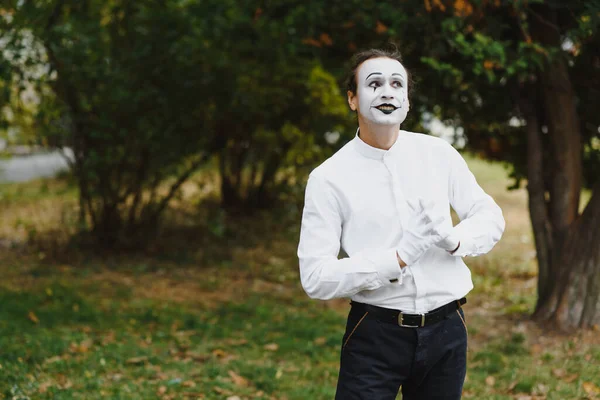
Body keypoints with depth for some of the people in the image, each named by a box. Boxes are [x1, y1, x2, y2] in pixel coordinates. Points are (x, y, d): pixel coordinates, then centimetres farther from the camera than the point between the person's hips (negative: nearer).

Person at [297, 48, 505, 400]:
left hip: (446, 330, 3)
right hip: (376, 334, -3)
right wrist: (399, 258, -22)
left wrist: (454, 240, -13)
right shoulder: (329, 178, -8)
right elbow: (315, 277, -13)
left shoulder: (439, 154, 2)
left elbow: (490, 217, 9)